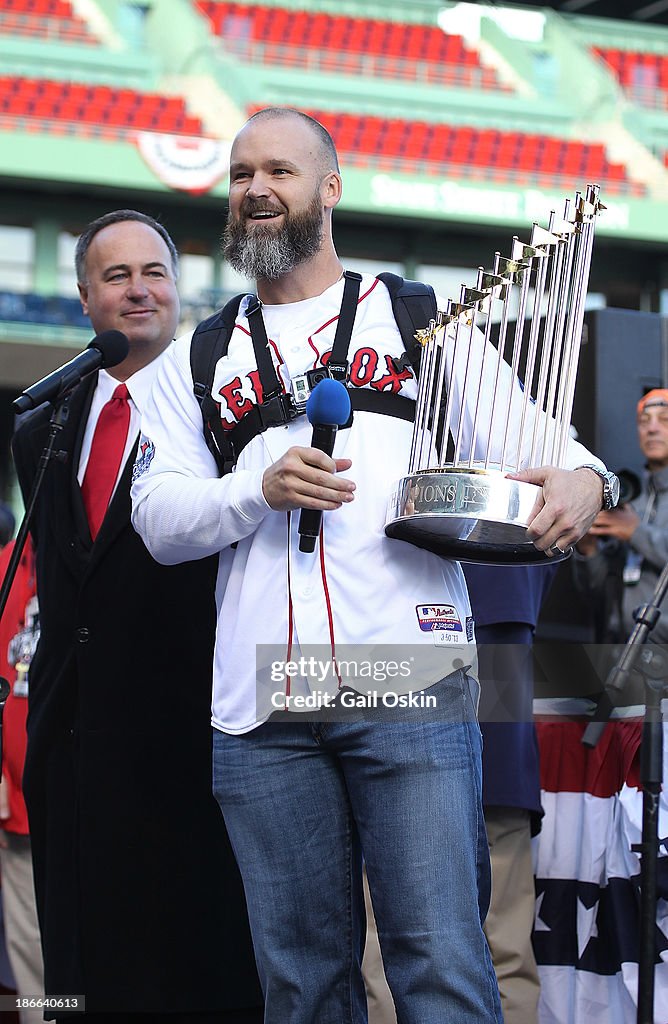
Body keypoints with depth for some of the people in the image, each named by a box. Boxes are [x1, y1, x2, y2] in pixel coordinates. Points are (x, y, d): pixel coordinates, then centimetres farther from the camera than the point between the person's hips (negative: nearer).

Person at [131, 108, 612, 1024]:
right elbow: (156, 517, 11)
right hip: (261, 712, 3)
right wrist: (260, 490, -8)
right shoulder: (200, 359, 19)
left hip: (411, 694, -3)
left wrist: (578, 478, -18)